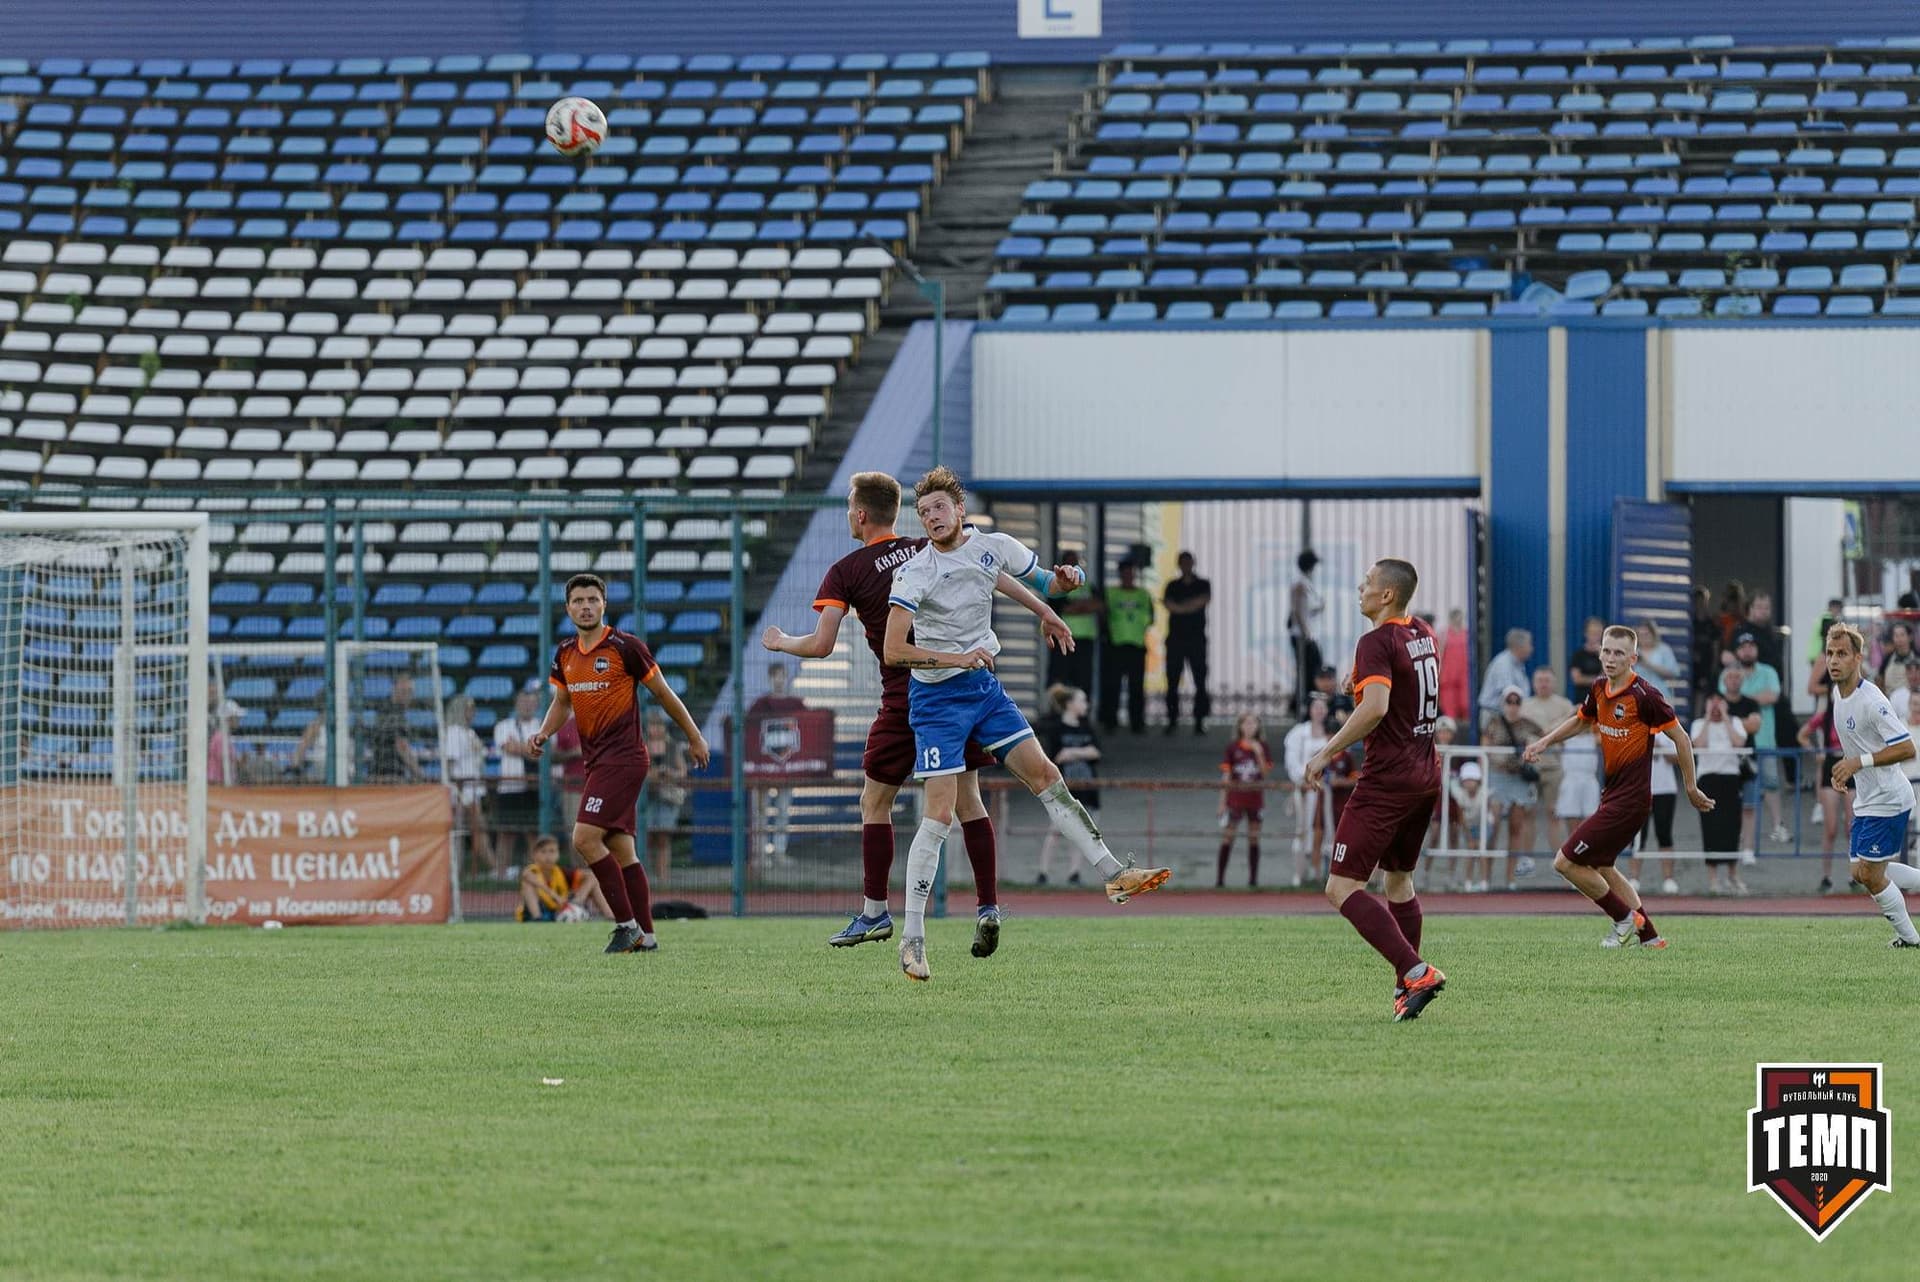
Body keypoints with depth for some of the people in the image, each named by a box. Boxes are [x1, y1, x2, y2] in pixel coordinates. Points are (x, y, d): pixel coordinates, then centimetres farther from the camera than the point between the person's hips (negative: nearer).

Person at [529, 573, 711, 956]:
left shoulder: (625, 647, -8)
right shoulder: (565, 655, 12)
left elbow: (662, 693, 0)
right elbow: (562, 702, 24)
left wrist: (694, 737, 7)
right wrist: (543, 732, 4)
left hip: (623, 756, -8)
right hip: (597, 762, 8)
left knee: (585, 838, -17)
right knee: (621, 850, 8)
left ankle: (627, 925, -12)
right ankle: (645, 936, 12)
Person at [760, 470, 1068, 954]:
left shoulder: (844, 572, -2)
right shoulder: (929, 551, 8)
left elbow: (821, 645, -8)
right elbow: (991, 573, -1)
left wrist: (780, 642, 12)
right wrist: (1044, 612, 1)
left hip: (904, 699, -4)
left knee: (875, 802, 11)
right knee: (968, 800, 7)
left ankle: (874, 911, 10)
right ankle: (988, 906, -3)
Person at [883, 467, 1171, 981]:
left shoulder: (994, 547, -2)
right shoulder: (914, 572, -18)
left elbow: (1043, 581, 14)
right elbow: (893, 650, -25)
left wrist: (1063, 580, -11)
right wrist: (955, 658, -35)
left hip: (984, 687, 5)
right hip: (937, 698, -5)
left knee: (1047, 778, 3)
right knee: (939, 815, -11)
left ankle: (1114, 876, 10)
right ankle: (912, 939, -7)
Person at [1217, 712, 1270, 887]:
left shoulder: (1261, 747, 4)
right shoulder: (1233, 748, 0)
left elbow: (1265, 773, -2)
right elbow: (1226, 776, 1)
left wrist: (1259, 754, -16)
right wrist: (1222, 801, -2)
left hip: (1255, 799, 1)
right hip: (1235, 798, -1)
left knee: (1254, 838, 5)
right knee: (1227, 837, -3)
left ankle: (1253, 878, 11)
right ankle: (1219, 878, -1)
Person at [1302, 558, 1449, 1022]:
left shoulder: (1376, 643, -16)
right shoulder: (1424, 636, 11)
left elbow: (1375, 706, -30)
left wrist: (1328, 751, -24)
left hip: (1386, 782, -9)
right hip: (1426, 775, 9)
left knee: (1342, 888, -9)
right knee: (1399, 880, 22)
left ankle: (1415, 971, -20)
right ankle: (1407, 987, 21)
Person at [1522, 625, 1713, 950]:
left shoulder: (1643, 695, -18)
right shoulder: (1600, 689, 6)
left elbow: (1680, 738, -12)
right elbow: (1581, 721, 27)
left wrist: (1691, 788, -7)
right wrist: (1545, 741, 15)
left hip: (1630, 799, -9)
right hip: (1612, 794, 9)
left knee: (1566, 863, -8)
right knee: (1601, 867, 19)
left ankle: (1625, 917, 6)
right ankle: (1648, 935, 26)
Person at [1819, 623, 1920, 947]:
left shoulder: (1871, 701, -23)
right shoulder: (1839, 694, 6)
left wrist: (1860, 762, -28)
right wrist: (1846, 768, 12)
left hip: (1888, 800, -9)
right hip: (1866, 800, 9)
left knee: (1871, 875, -6)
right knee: (1861, 872, 10)